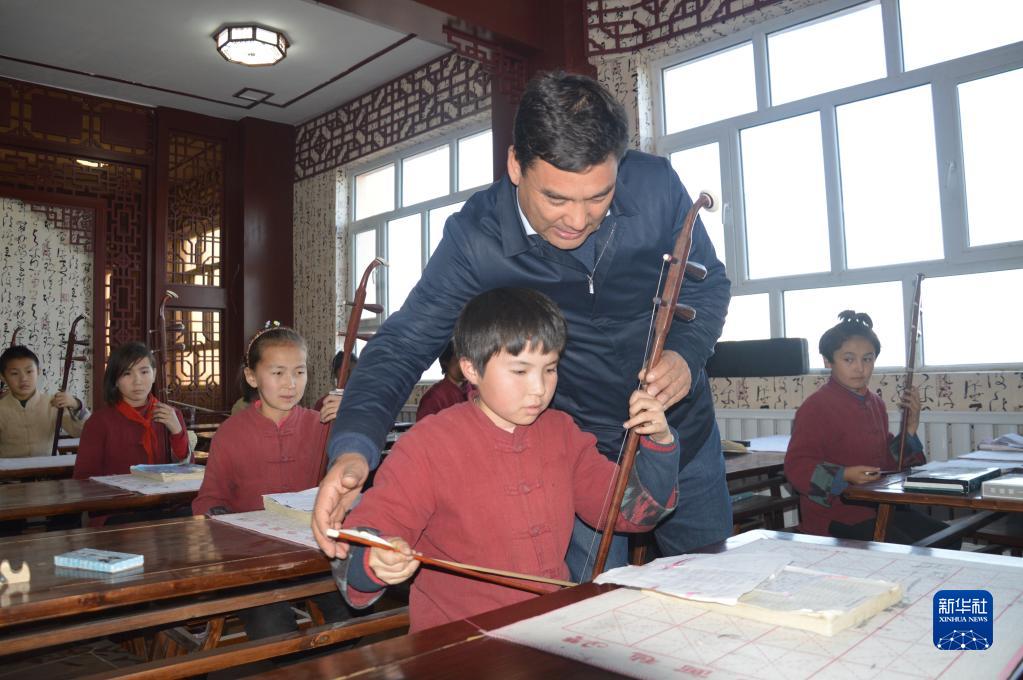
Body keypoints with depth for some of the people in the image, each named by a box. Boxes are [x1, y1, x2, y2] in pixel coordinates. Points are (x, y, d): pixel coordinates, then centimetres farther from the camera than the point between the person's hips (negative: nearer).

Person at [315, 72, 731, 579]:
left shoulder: (656, 185, -18)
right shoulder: (474, 240, -22)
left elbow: (709, 286, -3)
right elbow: (403, 343, -20)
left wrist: (686, 353, -24)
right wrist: (353, 447, -37)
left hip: (685, 436, 3)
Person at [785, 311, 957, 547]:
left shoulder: (875, 404, 13)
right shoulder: (816, 406, -14)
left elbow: (886, 459, 21)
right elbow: (796, 466, -17)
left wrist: (910, 427, 8)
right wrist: (845, 475, -28)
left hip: (878, 508, 9)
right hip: (836, 516, -8)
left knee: (947, 540, 2)